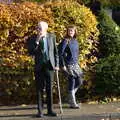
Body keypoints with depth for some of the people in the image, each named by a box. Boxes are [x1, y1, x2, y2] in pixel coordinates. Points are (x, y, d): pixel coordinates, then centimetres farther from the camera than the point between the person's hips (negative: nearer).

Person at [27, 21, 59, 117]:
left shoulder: (52, 37, 4)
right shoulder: (33, 39, -2)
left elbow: (55, 51, 9)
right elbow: (31, 52, -12)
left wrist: (57, 64, 4)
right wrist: (37, 41, -20)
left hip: (50, 66, 2)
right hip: (39, 67, -1)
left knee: (49, 89, 6)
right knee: (40, 89, 2)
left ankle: (50, 110, 14)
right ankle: (40, 111, 8)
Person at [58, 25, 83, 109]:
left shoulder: (75, 41, 11)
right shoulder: (65, 41, -11)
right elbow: (60, 53, -15)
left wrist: (77, 62, 18)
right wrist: (62, 65, -17)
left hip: (75, 64, 8)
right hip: (69, 65, -8)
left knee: (79, 82, 9)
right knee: (72, 82, -3)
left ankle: (71, 95, 30)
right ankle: (72, 103, 7)